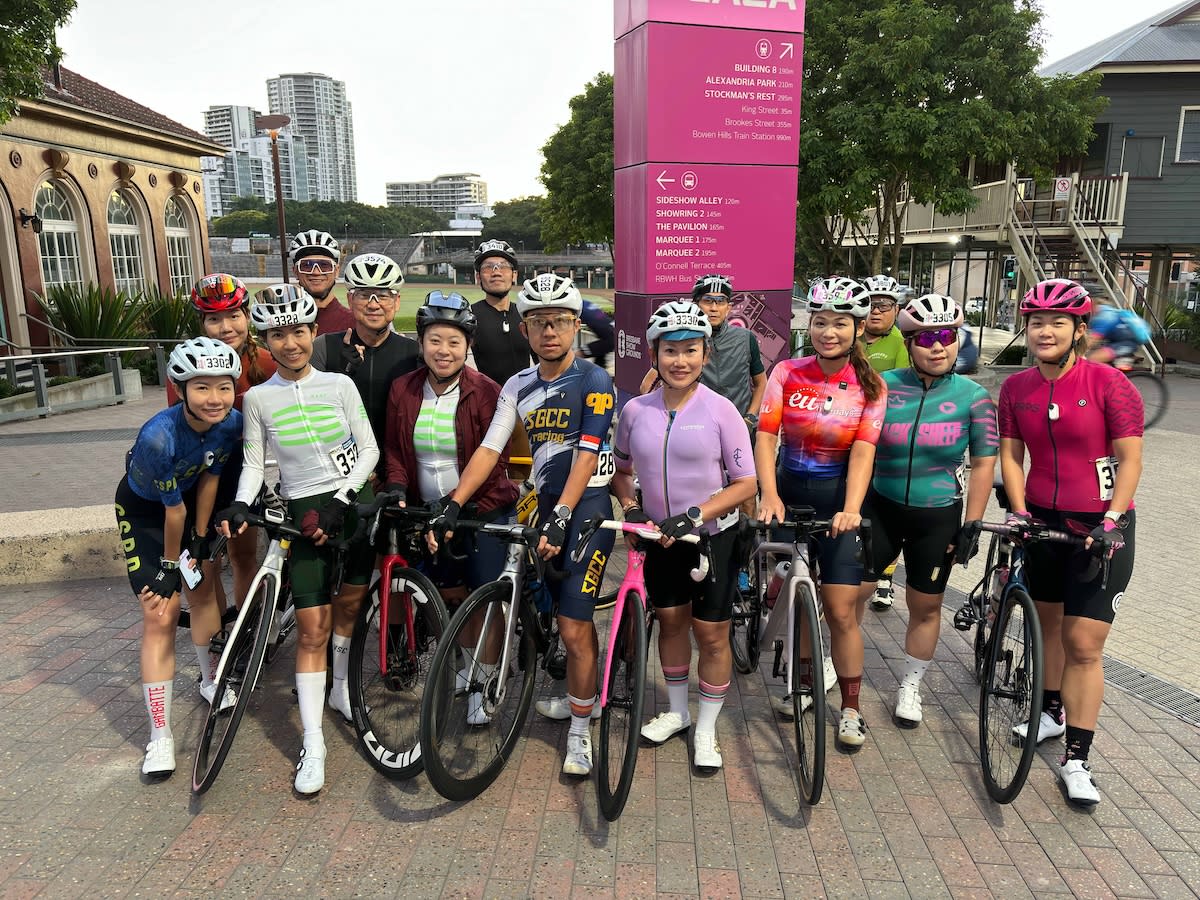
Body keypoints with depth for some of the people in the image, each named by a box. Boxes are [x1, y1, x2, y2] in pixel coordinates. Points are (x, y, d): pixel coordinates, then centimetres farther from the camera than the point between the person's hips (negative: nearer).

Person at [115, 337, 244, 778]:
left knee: (202, 590, 12)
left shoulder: (232, 422, -24)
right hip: (144, 509, -4)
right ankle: (160, 736, 1)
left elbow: (209, 478, -10)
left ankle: (210, 680, 38)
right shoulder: (159, 436, -38)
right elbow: (173, 509, -27)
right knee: (160, 615, -8)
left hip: (190, 498, 5)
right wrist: (169, 565, -13)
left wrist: (200, 539, -5)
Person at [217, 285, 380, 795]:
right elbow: (253, 463, 4)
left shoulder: (339, 384, -1)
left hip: (355, 503, 1)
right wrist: (240, 505, -14)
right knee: (312, 628, -3)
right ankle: (313, 744, 4)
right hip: (303, 511, -1)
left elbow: (369, 449, -2)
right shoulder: (258, 398, 0)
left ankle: (340, 690, 39)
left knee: (349, 606, 15)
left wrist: (341, 499, -13)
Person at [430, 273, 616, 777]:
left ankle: (579, 734, 11)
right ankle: (580, 695, 40)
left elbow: (586, 456, -17)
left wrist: (561, 518, -25)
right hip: (547, 507, 5)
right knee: (571, 620, 16)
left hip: (586, 511, -5)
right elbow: (489, 449, 1)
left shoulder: (594, 382, -9)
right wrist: (453, 505, -9)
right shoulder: (519, 386, 7)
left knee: (573, 628, -6)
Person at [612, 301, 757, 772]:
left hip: (712, 536, -3)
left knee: (711, 633, 5)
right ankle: (677, 711, 38)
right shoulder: (635, 410, -5)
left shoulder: (720, 410, -14)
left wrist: (694, 516, -22)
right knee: (670, 622, 17)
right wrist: (631, 509, -7)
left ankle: (706, 730, 24)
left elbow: (746, 483, -13)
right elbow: (621, 469, 10)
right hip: (659, 535, 3)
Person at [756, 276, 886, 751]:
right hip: (790, 493, 2)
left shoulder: (870, 387, -4)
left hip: (837, 499, -1)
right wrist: (769, 496, -26)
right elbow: (765, 435, -12)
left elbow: (863, 451, -14)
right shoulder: (787, 373, -4)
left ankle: (850, 709, 15)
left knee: (841, 609, -2)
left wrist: (850, 509, -28)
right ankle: (803, 682, 36)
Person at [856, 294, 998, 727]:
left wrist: (972, 524, -5)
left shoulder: (973, 396, -7)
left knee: (925, 607, 12)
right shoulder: (883, 386, -7)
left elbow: (984, 463, -3)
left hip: (937, 517, 0)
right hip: (880, 508, 0)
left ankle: (910, 687, 33)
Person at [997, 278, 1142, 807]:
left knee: (1083, 643, -4)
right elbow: (1010, 455, 4)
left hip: (1100, 526, -4)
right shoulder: (1016, 388, 1)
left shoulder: (1108, 383, -12)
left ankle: (1076, 760, 5)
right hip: (1042, 520, 4)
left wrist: (1111, 520, -18)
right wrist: (1018, 510, -7)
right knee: (1046, 621, 17)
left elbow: (1129, 459, -10)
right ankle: (1052, 711, 39)